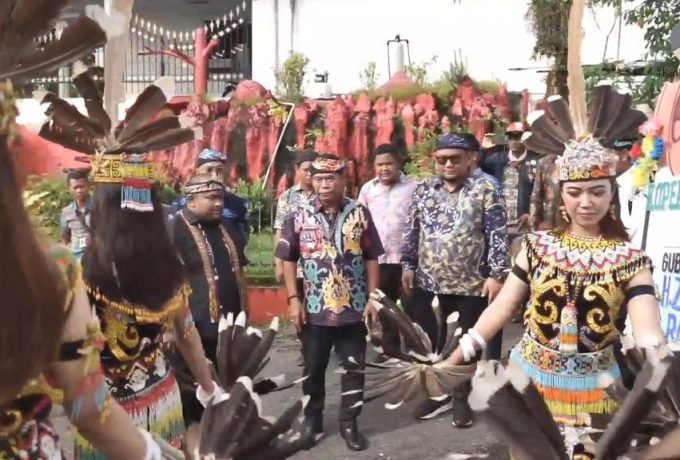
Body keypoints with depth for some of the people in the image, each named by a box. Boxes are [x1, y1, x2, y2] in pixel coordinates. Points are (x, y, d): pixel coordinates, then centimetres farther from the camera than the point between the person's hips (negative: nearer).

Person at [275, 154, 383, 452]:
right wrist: (293, 299, -3)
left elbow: (371, 259, 2)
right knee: (313, 368, 15)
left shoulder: (360, 214, -2)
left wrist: (373, 298, -2)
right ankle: (312, 419, 33)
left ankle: (349, 422, 26)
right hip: (315, 309, 0)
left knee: (354, 367, 10)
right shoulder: (299, 218, -2)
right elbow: (288, 260, 3)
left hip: (354, 309, 0)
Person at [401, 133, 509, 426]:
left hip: (472, 284, -3)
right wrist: (408, 265, 5)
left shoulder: (485, 190, -6)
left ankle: (462, 398, 27)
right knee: (428, 341, 10)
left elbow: (497, 236, -9)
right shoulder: (423, 190, 7)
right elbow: (412, 232, 11)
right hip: (428, 282, 3)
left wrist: (497, 274, -13)